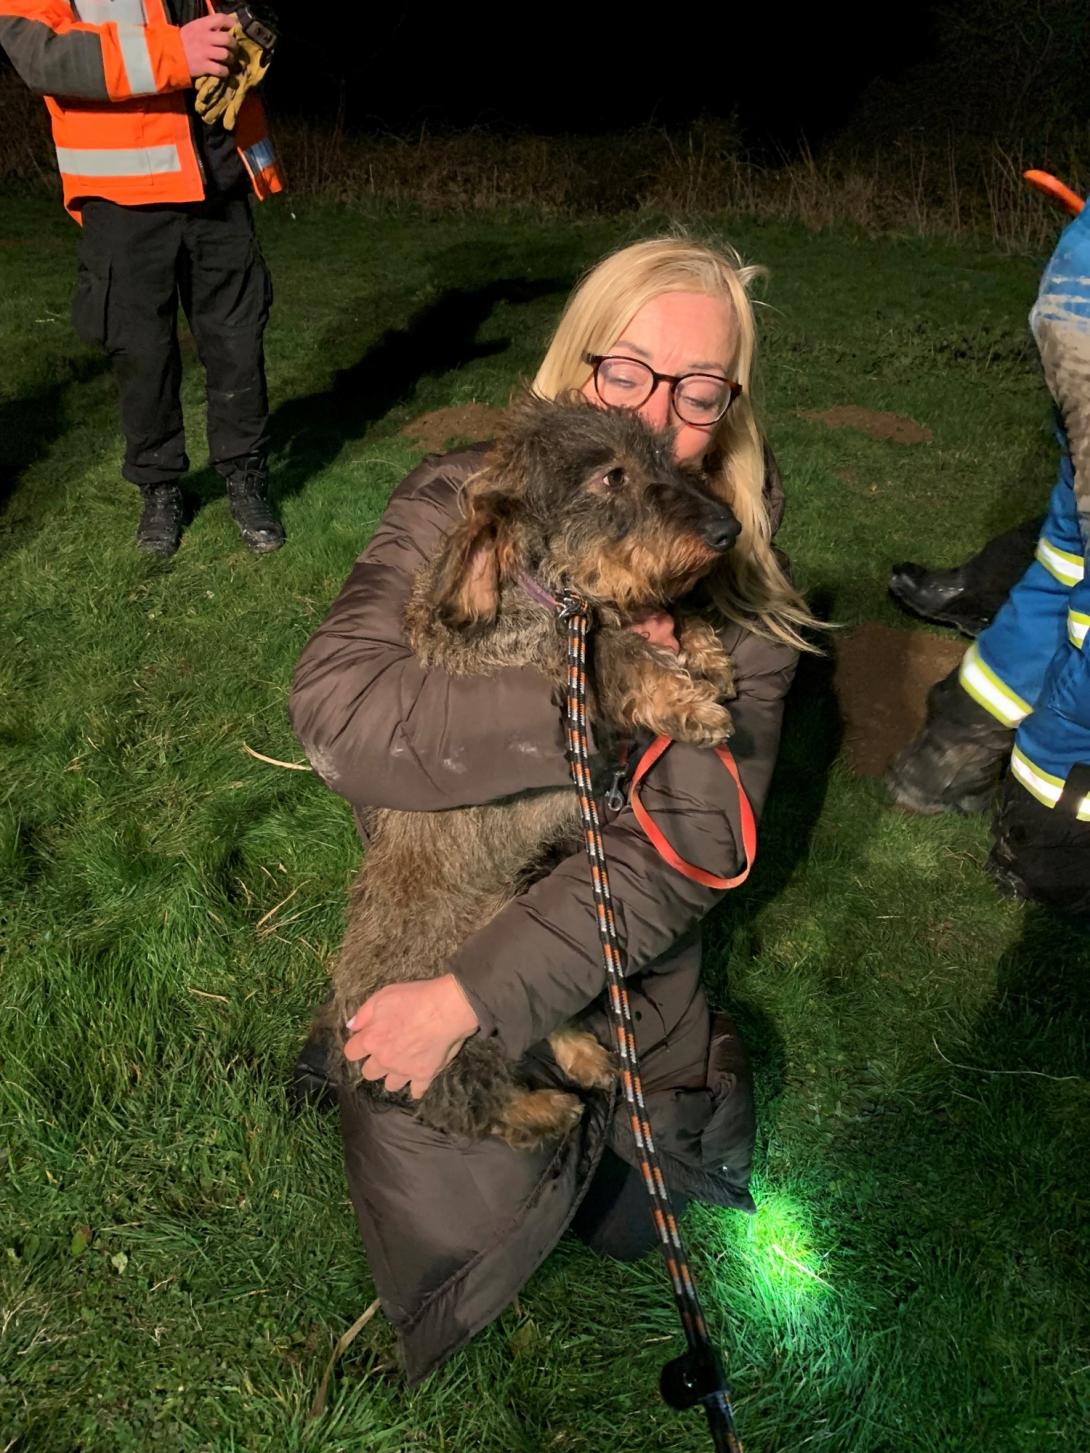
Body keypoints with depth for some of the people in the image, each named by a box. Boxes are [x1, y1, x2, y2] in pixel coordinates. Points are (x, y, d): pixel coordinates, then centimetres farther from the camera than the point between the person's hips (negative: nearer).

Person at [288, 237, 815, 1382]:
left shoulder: (741, 582, -14)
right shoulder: (459, 507, -16)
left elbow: (687, 845, -22)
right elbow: (333, 710, -30)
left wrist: (470, 996, -28)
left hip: (621, 964, 2)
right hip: (427, 929, -1)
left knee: (630, 1226, 9)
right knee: (466, 1230, -6)